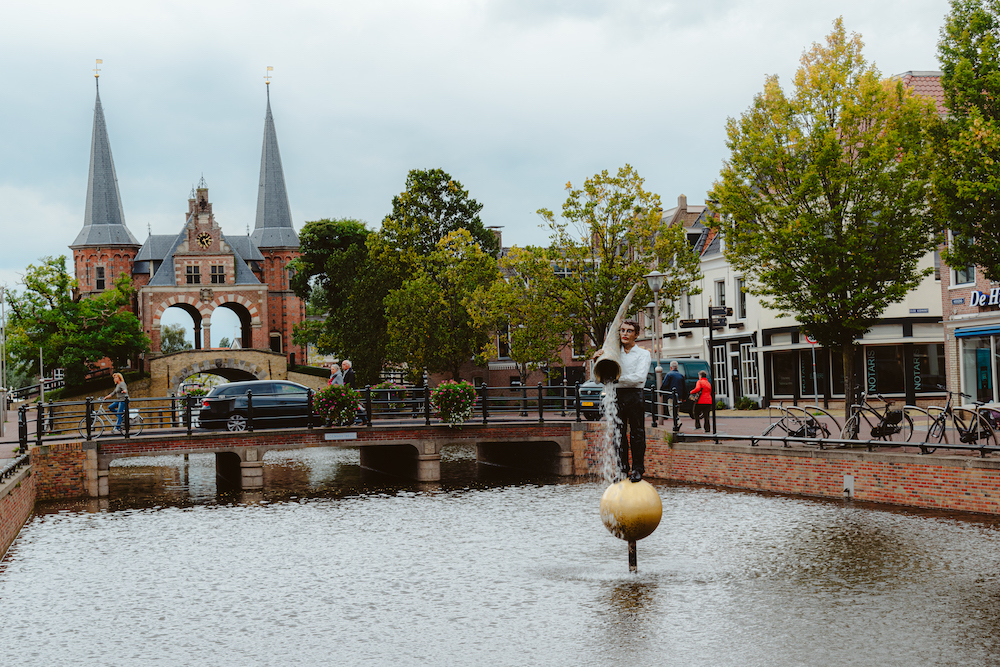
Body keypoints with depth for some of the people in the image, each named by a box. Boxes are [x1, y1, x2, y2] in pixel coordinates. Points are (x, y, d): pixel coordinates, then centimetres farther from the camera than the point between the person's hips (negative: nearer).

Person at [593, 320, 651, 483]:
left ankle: (638, 469, -1)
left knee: (637, 434, -4)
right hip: (617, 395, 3)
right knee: (618, 434, 2)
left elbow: (640, 377, -10)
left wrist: (619, 378, -17)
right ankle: (622, 469, 7)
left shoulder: (643, 354, 6)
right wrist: (597, 359, -4)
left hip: (634, 395, -3)